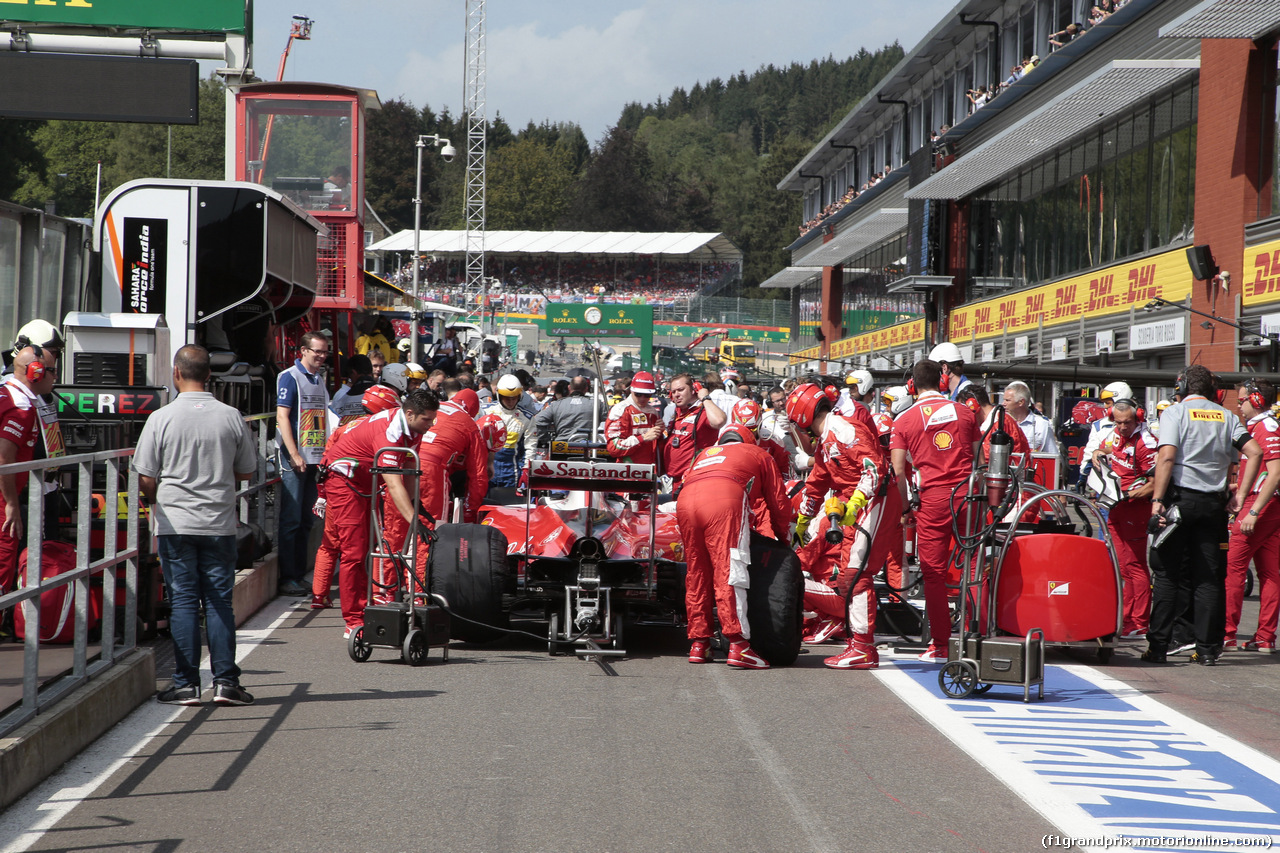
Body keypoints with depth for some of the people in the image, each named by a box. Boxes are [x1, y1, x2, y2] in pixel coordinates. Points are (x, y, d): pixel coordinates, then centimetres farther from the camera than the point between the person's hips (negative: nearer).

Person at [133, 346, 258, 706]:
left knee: (183, 601, 3)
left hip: (176, 524, -1)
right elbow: (246, 471, 8)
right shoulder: (231, 418, -2)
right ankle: (225, 681, 5)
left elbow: (146, 479, -5)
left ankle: (186, 684, 4)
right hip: (220, 523, 1)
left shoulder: (162, 418, -8)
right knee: (219, 601, 7)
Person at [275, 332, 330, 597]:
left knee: (305, 520, 10)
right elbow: (282, 417, -14)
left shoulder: (319, 379, 16)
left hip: (316, 458, 8)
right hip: (295, 458, -8)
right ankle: (287, 578, -4)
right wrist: (294, 455, -19)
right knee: (291, 520, -6)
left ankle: (299, 574, 15)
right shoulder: (290, 378, -7)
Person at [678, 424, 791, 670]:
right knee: (729, 573, -9)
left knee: (697, 575, 13)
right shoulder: (757, 454, 31)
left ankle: (698, 644, 16)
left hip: (685, 502, 4)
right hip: (723, 500, -4)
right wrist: (784, 538, 43)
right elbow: (778, 502, 29)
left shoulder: (705, 454, 41)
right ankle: (738, 645, -17)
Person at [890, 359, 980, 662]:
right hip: (966, 493, 2)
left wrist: (906, 505, 7)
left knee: (934, 573, 3)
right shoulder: (964, 412, 9)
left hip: (932, 498, -2)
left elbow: (899, 470, -3)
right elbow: (977, 458, 13)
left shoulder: (904, 419, 2)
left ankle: (940, 645, 3)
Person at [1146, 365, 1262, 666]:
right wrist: (1240, 496, 4)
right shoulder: (1226, 417, 10)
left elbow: (1166, 456, -14)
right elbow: (1255, 452, 2)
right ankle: (1207, 649, 5)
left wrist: (1157, 500, -15)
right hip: (1213, 502, 3)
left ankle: (1158, 646, 0)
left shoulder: (1175, 412, -2)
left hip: (1179, 497, -3)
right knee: (1209, 576, 6)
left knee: (1167, 573, 1)